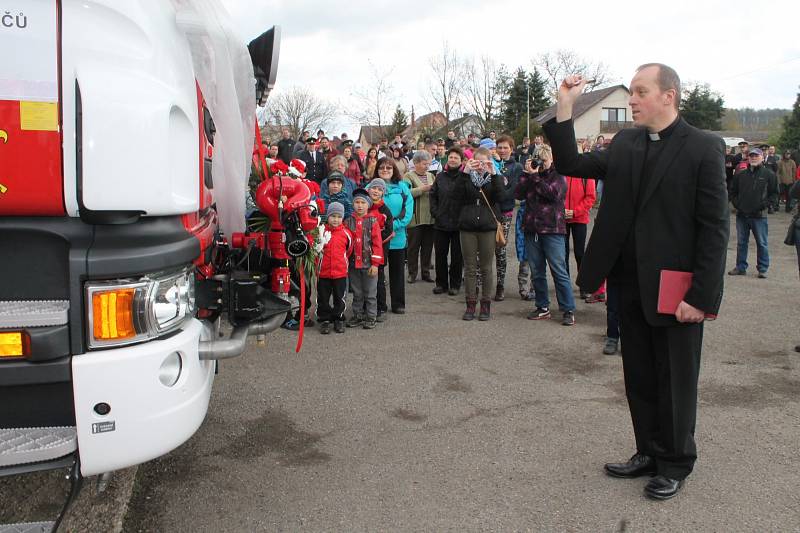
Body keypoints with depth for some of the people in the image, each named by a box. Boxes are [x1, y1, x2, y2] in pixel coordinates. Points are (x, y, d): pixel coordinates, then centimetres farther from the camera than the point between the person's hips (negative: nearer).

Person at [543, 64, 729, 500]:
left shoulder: (703, 148, -9)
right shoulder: (624, 144, 7)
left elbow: (714, 228, -12)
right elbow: (571, 164, 3)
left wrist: (701, 296, -16)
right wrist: (564, 108, -5)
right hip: (630, 285, 5)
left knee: (675, 382, 10)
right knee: (639, 379, 17)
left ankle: (675, 464, 28)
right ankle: (649, 453, 34)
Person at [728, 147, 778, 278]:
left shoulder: (769, 175, 1)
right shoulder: (740, 175, 8)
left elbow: (774, 193, 3)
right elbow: (733, 191, 15)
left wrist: (767, 205, -8)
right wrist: (736, 204, 2)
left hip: (759, 216, -3)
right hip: (742, 215, 3)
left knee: (761, 243, 2)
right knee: (741, 243, 10)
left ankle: (762, 269, 11)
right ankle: (740, 267, 19)